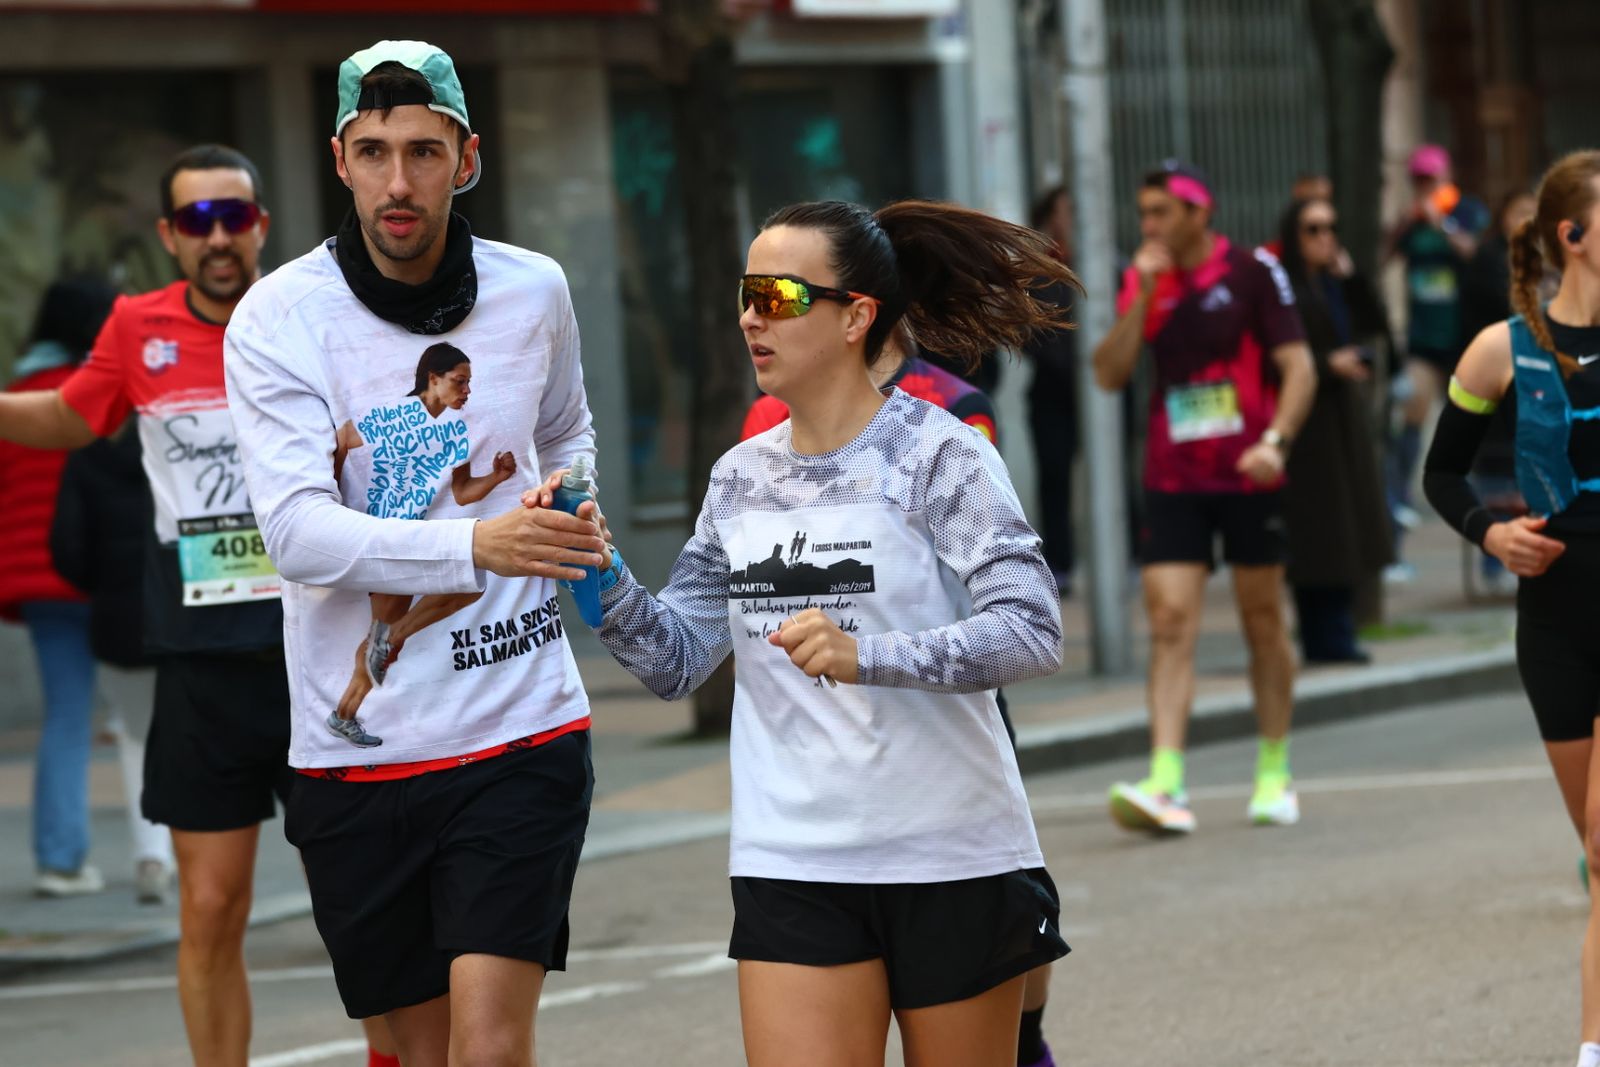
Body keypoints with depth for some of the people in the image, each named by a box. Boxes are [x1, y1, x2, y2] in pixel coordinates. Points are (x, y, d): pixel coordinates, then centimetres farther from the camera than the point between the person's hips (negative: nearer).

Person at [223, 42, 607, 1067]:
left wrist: (569, 514, 5)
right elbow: (298, 534, -20)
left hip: (520, 730, 1)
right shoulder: (278, 317, -7)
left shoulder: (534, 290, 4)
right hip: (354, 745, 0)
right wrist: (476, 543, -34)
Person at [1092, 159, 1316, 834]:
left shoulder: (1252, 272, -4)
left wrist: (1275, 440, -22)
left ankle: (1275, 772, 22)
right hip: (1173, 481, 2)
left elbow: (1297, 367, -7)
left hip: (1248, 476, -2)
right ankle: (1166, 785, -18)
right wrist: (1142, 298, -11)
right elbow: (1110, 375, 0)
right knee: (1169, 622, -9)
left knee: (1262, 620, 8)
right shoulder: (1143, 280, 6)